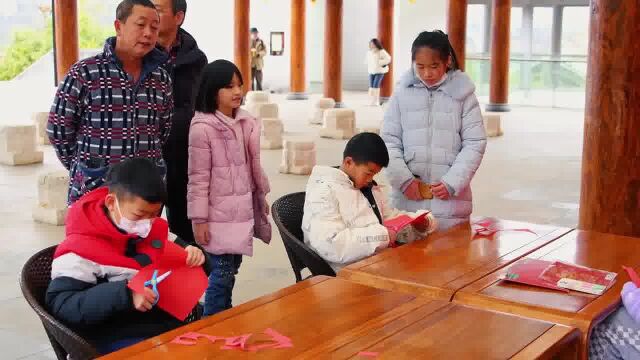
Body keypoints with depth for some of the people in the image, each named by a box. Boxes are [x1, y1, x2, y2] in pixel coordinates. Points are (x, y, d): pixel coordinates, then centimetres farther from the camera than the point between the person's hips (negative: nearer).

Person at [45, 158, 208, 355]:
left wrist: (192, 258, -4)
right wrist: (124, 295, -26)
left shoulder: (153, 230, 8)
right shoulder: (83, 247, -10)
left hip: (168, 324, 6)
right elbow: (60, 305, -16)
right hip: (118, 339, -6)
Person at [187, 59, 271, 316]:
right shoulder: (202, 128, -14)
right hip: (219, 214, -6)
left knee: (232, 269, 13)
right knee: (222, 273, -4)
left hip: (242, 210, 6)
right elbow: (198, 178, -13)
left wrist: (262, 197, 20)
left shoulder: (246, 123, 5)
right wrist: (199, 219, -13)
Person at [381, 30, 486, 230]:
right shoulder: (403, 92, 3)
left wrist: (452, 183, -10)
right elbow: (390, 140, 3)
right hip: (408, 198, 1)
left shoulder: (463, 93, 0)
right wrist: (404, 180, -8)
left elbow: (474, 144, -1)